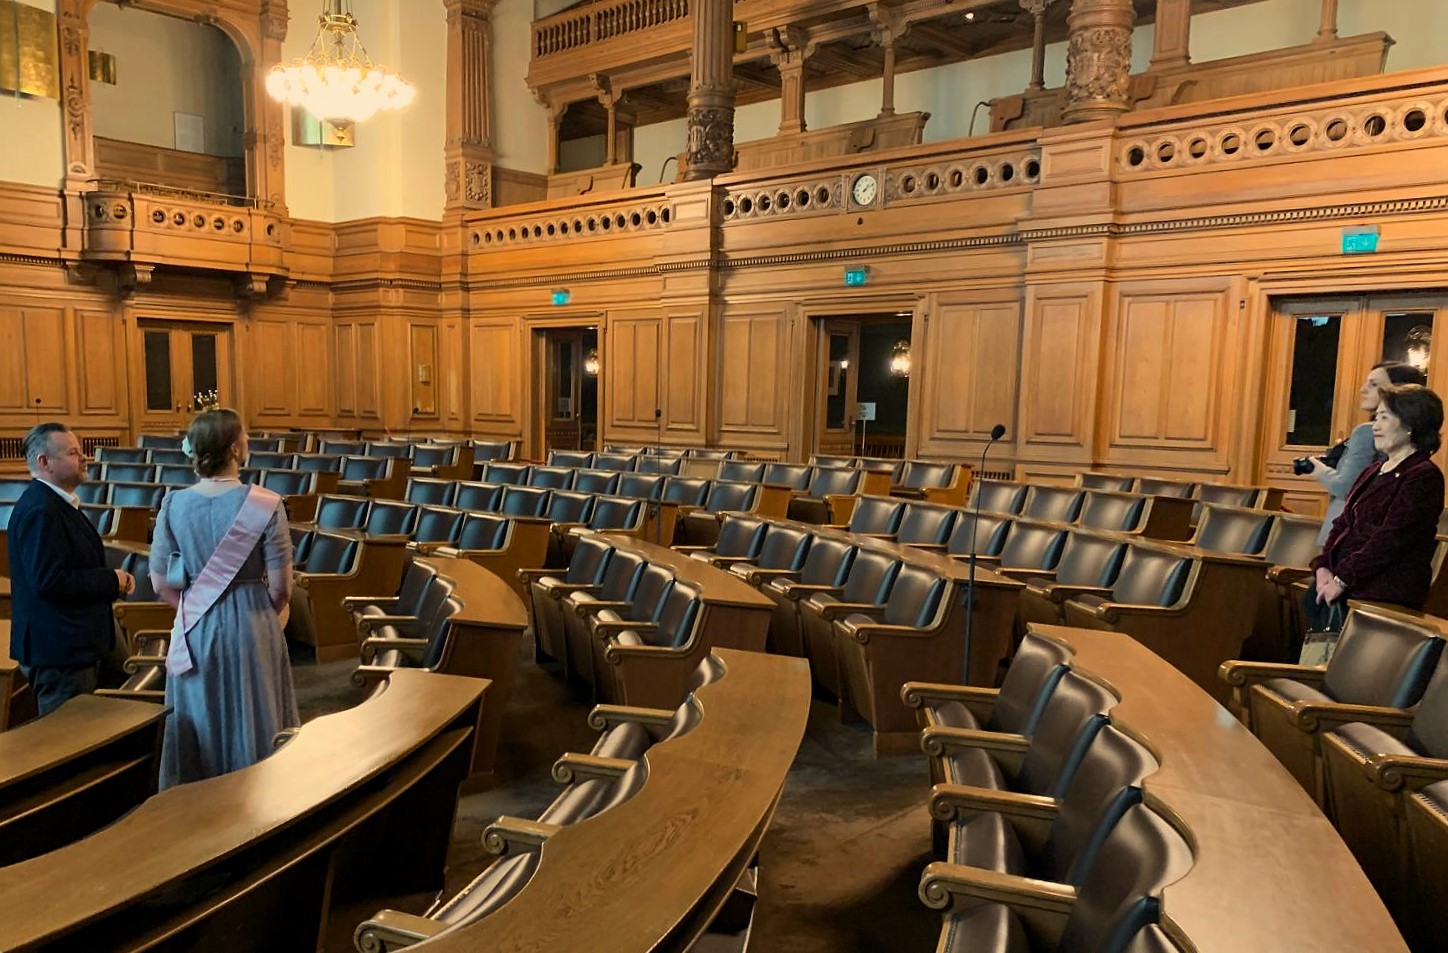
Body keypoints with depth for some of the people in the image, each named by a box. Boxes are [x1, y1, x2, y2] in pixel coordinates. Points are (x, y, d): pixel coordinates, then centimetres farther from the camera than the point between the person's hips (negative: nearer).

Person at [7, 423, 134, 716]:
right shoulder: (39, 510, -19)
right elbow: (48, 581, -27)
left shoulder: (59, 503, 13)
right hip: (59, 650, -10)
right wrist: (111, 580, -17)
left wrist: (114, 581, 3)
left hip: (74, 646, 10)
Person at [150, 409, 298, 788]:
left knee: (198, 723, 17)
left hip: (194, 630, 3)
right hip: (251, 626, -3)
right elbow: (281, 587, -12)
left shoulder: (173, 505, -6)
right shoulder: (265, 505, -16)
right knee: (252, 721, 12)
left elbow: (161, 584, -1)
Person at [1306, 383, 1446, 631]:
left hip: (1385, 595, -8)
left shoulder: (1423, 476, -7)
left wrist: (1342, 579, -18)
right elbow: (1343, 523, 17)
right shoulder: (1373, 471, 21)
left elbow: (1391, 539, -16)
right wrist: (1322, 566, 0)